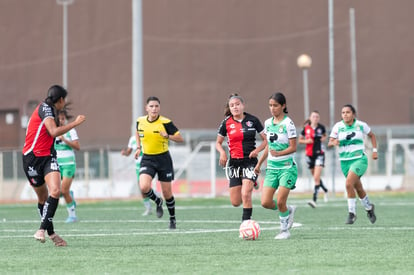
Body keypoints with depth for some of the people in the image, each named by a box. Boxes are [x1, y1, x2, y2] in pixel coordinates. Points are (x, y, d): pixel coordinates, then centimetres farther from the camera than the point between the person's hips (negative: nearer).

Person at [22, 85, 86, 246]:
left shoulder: (48, 109, 16)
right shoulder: (45, 108, -11)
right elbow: (54, 131, -23)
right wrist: (75, 123, -16)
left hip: (47, 157, 7)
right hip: (32, 158, -7)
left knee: (55, 191, -12)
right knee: (43, 197, 3)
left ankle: (42, 230, -8)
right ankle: (50, 232, 9)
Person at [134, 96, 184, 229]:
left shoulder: (165, 122, -12)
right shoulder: (140, 121, 0)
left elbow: (180, 138, -9)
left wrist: (167, 136, -25)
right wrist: (138, 147, 11)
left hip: (163, 159, -2)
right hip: (147, 159, 2)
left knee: (167, 192, 5)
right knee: (144, 188, -21)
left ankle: (173, 219, 28)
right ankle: (158, 201, 13)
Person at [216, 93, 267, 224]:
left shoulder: (252, 120, -2)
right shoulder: (226, 123, 1)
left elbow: (266, 140, 4)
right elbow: (218, 142, 13)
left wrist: (257, 150, -14)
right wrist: (222, 152, -8)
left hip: (250, 161, -2)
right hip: (234, 163, 2)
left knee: (245, 195, -20)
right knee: (235, 202, 4)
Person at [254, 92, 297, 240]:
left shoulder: (288, 123, -11)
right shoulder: (268, 123, 8)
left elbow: (293, 147, -12)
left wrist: (279, 153, -28)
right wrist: (259, 164, 16)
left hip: (287, 167, -6)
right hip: (272, 167, 6)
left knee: (280, 202, -11)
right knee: (265, 202, -5)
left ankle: (285, 230, 9)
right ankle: (289, 210, 22)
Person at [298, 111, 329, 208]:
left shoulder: (321, 127, -2)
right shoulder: (306, 128, -1)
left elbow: (325, 136, 19)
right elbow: (300, 140, 8)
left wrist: (324, 139, -2)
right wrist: (306, 141, -11)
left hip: (319, 154, -3)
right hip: (309, 155, 3)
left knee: (316, 178, -16)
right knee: (315, 177, 16)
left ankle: (314, 200, -20)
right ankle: (325, 190, 45)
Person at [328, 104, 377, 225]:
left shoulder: (361, 125, -3)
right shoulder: (338, 126, -2)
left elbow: (372, 135, 15)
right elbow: (329, 143, -5)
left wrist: (374, 150, 7)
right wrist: (333, 142, -28)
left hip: (359, 159, -3)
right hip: (345, 161, 3)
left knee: (348, 184, -23)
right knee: (358, 188, 13)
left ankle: (352, 213, -12)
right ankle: (369, 208, 38)